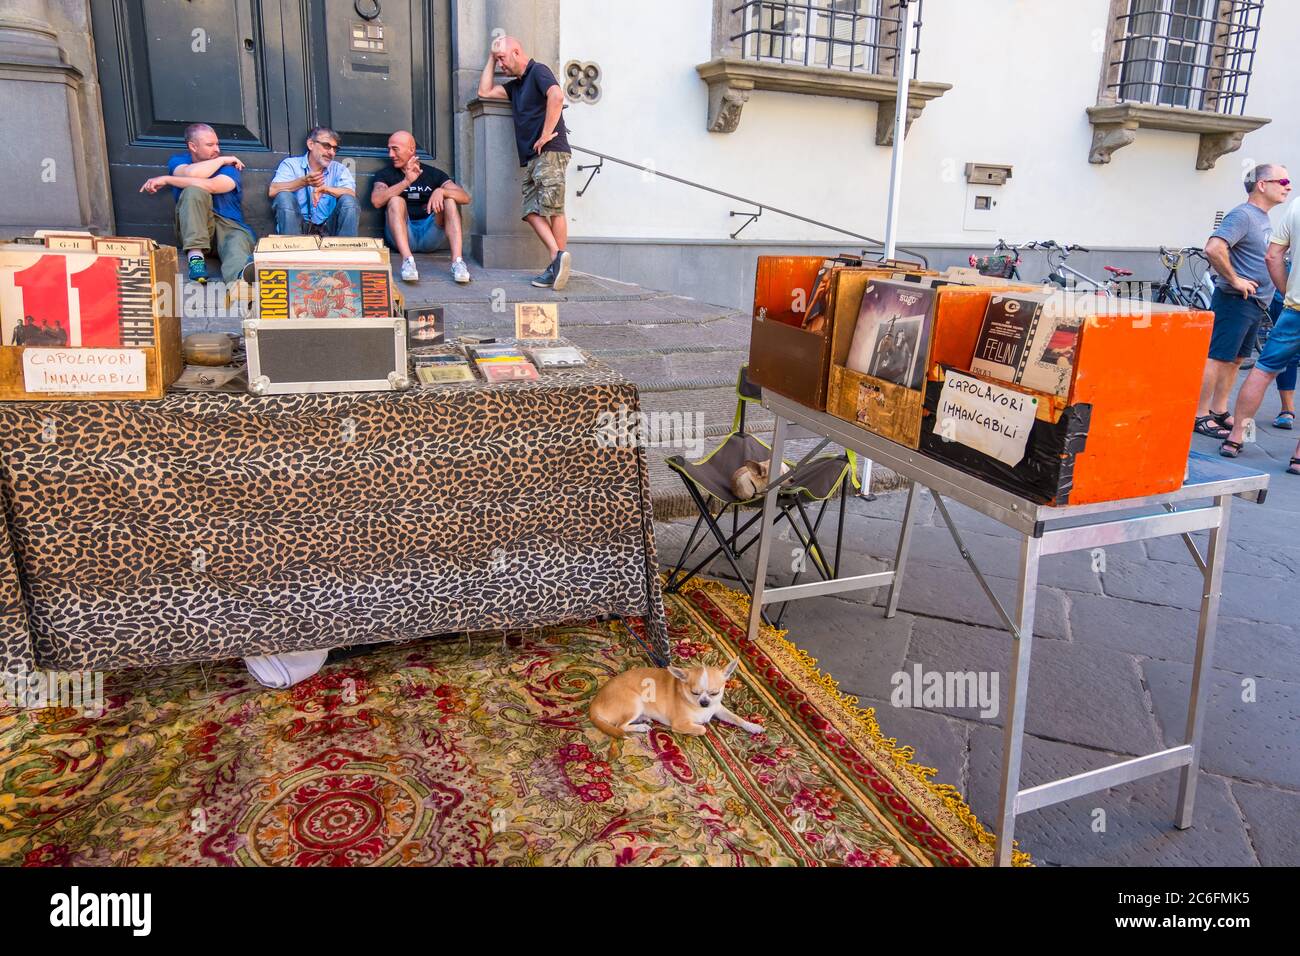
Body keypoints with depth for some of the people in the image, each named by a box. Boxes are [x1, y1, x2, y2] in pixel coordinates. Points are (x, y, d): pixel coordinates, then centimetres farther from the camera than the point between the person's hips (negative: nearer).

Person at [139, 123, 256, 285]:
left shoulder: (229, 167, 6)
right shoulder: (178, 161, 13)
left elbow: (211, 186, -16)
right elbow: (191, 173, -13)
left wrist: (166, 180, -11)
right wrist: (222, 160, -1)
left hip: (230, 226, -1)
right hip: (194, 226, 1)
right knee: (194, 190, -29)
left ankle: (242, 274, -77)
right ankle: (195, 255, -40)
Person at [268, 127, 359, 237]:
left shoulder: (339, 169, 9)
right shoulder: (291, 164, 5)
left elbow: (351, 194, -10)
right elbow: (272, 191, -13)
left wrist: (324, 189, -23)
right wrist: (304, 182, -24)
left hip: (328, 228, 1)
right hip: (298, 226, -1)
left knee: (348, 201, -20)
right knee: (284, 196, -24)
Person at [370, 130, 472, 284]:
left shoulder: (433, 174, 13)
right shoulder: (386, 174, 10)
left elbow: (465, 198, -1)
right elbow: (376, 201, -13)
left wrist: (441, 191, -20)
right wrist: (406, 181, -20)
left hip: (430, 236, 1)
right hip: (402, 236, -1)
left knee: (449, 200, -16)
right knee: (395, 200, -23)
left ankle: (457, 261, -36)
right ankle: (407, 260, -44)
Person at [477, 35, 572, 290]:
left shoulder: (538, 71, 0)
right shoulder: (517, 85, 27)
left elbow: (557, 96, -20)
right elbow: (485, 92, 29)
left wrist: (546, 134, -19)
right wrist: (491, 58, 26)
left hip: (550, 153, -9)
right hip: (532, 158, 9)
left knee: (553, 208, -14)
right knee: (532, 210, -3)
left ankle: (559, 259, -17)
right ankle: (557, 259, -9)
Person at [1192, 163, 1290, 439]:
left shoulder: (1263, 219, 17)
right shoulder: (1243, 215, -14)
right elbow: (1214, 249, -29)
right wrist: (1235, 280, -22)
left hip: (1255, 303, 10)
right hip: (1235, 301, -10)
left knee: (1236, 359, 13)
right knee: (1217, 358, -7)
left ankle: (1219, 412, 21)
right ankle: (1200, 416, -3)